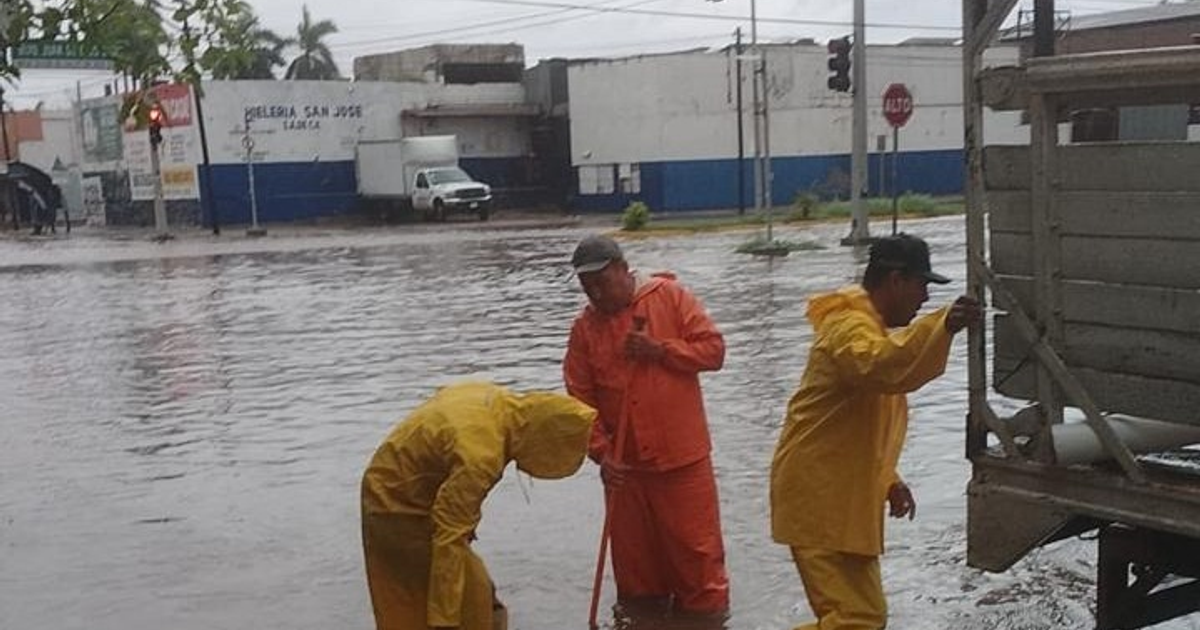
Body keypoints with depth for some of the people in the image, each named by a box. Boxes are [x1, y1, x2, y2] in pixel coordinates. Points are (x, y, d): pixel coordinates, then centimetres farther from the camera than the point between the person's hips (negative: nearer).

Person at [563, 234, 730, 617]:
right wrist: (601, 452, -9)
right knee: (632, 549, 13)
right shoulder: (585, 326, 2)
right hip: (624, 463, 3)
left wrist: (660, 350, -17)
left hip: (682, 455, -3)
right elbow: (580, 397, 0)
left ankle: (706, 610, 18)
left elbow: (713, 349, -5)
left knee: (696, 544, 3)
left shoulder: (670, 297, -3)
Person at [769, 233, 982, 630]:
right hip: (819, 499, -10)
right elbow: (882, 366, -42)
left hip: (841, 496, 10)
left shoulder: (869, 327, 17)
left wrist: (887, 480, 18)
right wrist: (943, 326, -53)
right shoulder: (850, 327, -17)